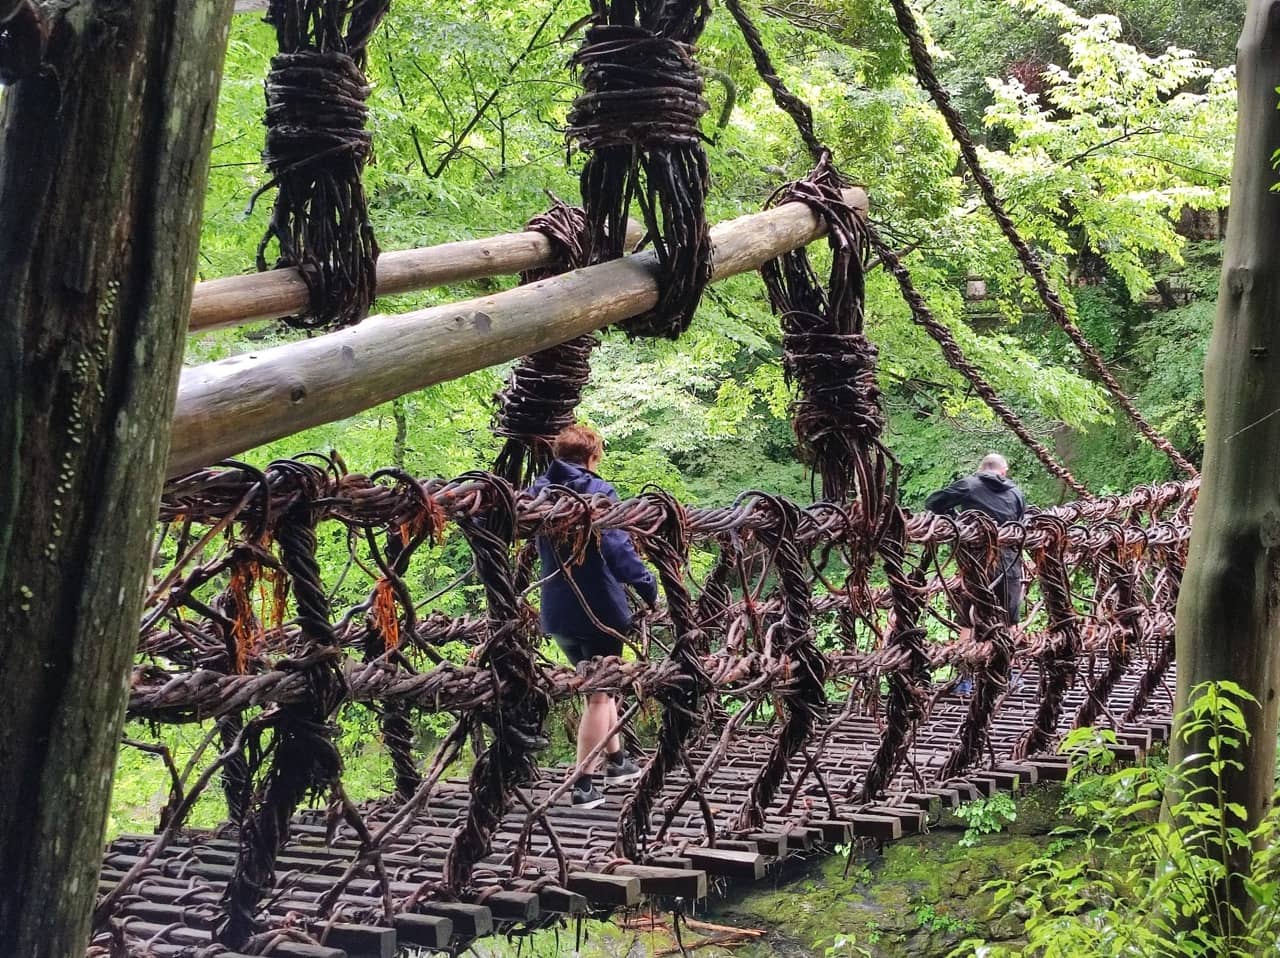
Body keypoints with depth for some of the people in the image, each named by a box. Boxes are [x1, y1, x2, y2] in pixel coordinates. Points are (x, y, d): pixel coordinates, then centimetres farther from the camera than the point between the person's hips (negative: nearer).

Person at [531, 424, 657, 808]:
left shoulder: (537, 492, 3)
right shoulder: (598, 491, -15)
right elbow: (618, 548, -24)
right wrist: (649, 589, -21)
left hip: (556, 613, 6)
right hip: (598, 610, -6)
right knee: (599, 693, 5)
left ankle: (616, 760, 36)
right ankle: (584, 784, 4)